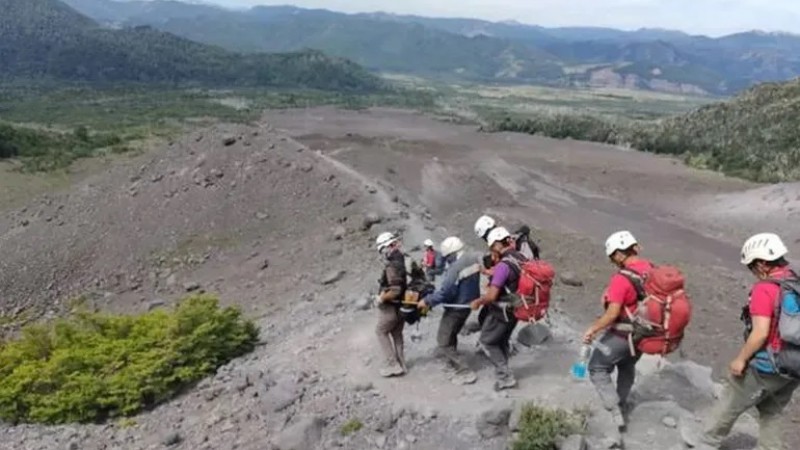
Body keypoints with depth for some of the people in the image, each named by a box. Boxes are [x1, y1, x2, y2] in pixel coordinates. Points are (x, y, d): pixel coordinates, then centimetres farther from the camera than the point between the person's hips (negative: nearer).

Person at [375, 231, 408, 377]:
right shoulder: (406, 260, 2)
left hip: (391, 307, -9)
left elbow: (395, 290, -33)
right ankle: (400, 365, 25)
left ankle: (393, 365, 5)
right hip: (403, 305, 9)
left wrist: (381, 298, -19)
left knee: (381, 331, 8)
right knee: (397, 334, 20)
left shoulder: (392, 265, -26)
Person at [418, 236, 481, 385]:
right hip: (469, 304, 9)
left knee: (444, 344, 2)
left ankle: (465, 372, -3)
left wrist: (427, 302, -18)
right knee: (451, 335, 30)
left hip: (456, 309, -9)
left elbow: (445, 292, -28)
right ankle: (453, 361, 49)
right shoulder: (474, 259, -4)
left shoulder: (455, 267, -28)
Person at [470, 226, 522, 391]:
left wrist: (477, 302, -9)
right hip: (515, 309, 8)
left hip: (501, 312, -8)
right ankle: (502, 372, 35)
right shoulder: (522, 259, -2)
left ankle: (506, 377, 9)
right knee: (503, 341, 24)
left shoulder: (503, 265, -27)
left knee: (487, 341, 9)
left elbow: (492, 296, -26)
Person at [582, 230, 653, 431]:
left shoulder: (621, 278, -28)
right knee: (627, 366, 30)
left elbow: (613, 313, -28)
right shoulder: (652, 269, -5)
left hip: (623, 335, -8)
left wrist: (592, 330, -15)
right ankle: (622, 404, 47)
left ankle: (615, 413, 3)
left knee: (597, 368, 8)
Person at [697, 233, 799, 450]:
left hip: (766, 367, -6)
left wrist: (741, 359, -12)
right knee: (772, 413, 24)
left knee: (730, 405, 15)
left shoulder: (764, 289, -22)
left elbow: (760, 333, -25)